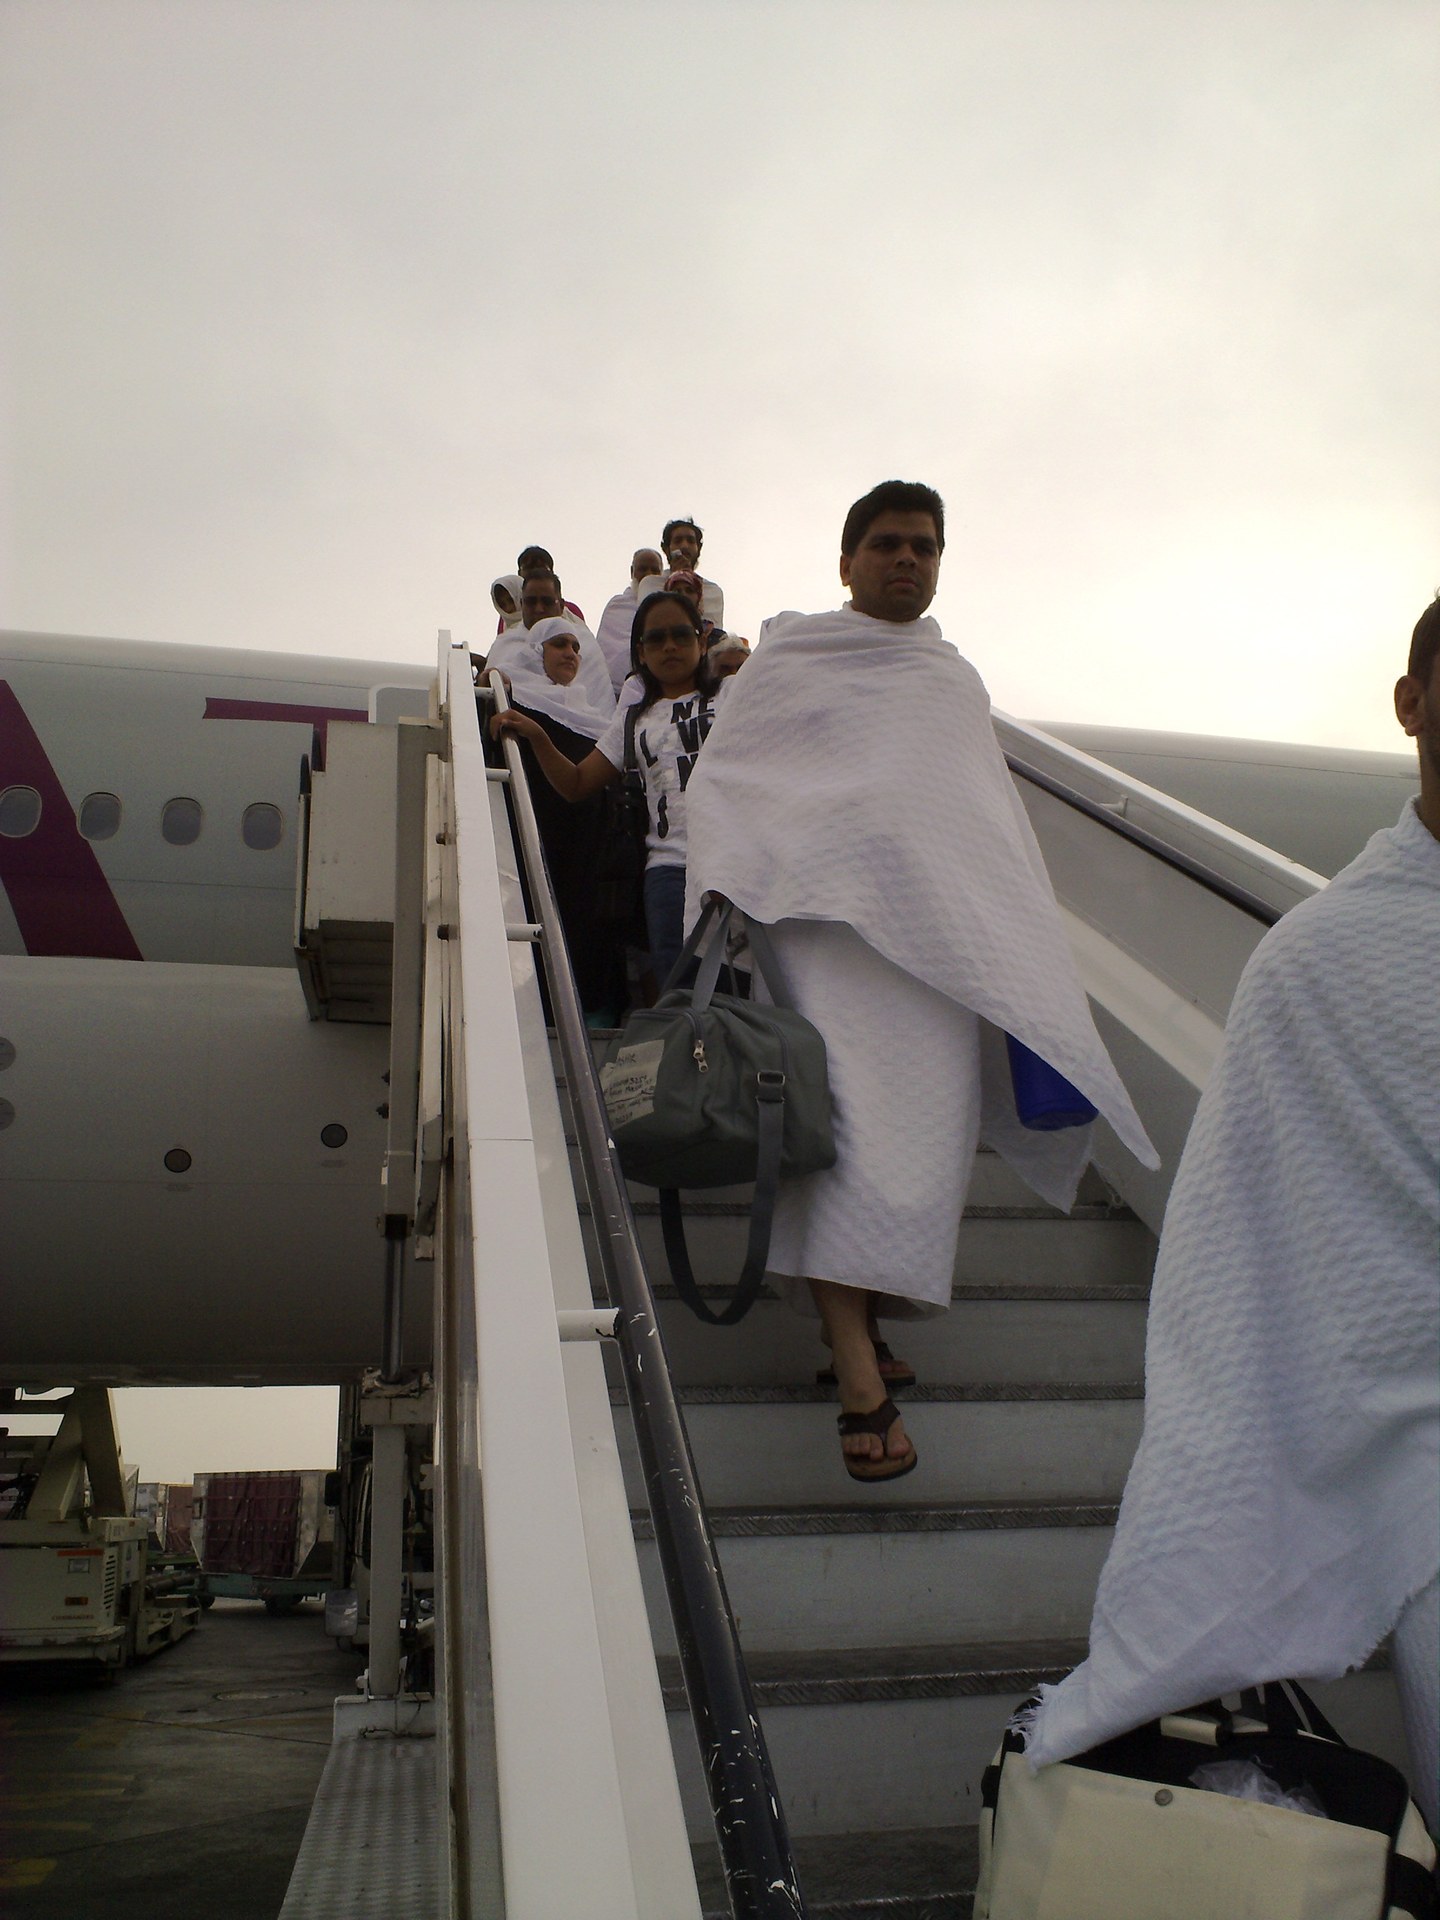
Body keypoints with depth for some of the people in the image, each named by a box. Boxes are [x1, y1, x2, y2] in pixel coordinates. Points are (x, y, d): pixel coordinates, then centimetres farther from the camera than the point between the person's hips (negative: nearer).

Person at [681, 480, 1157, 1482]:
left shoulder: (958, 680, 24)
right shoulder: (787, 660, 13)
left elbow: (999, 817, 26)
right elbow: (722, 781, 7)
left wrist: (1037, 961, 18)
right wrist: (723, 888, -11)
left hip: (942, 928, 4)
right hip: (824, 916, -4)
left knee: (923, 1130, -3)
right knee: (840, 1124, -15)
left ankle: (857, 1315, 13)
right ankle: (863, 1383, -17)